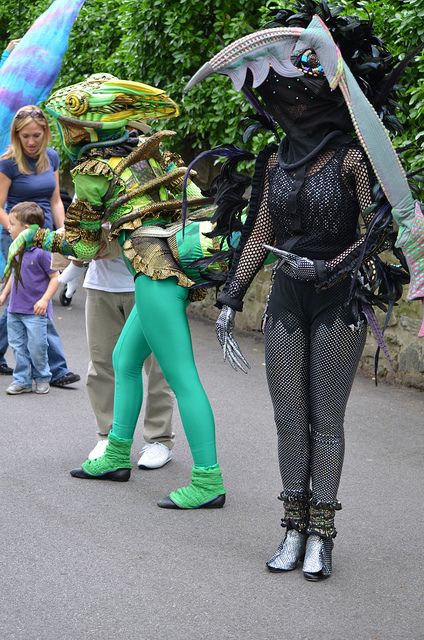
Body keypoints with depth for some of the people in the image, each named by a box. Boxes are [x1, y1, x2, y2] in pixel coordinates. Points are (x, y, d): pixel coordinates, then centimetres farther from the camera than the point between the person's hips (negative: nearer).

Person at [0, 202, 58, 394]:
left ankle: (42, 378, 20)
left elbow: (55, 277, -12)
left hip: (35, 312, -7)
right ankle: (22, 381, 18)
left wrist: (44, 299, -21)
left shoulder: (41, 252, -16)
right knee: (18, 346, 9)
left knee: (36, 347, -1)